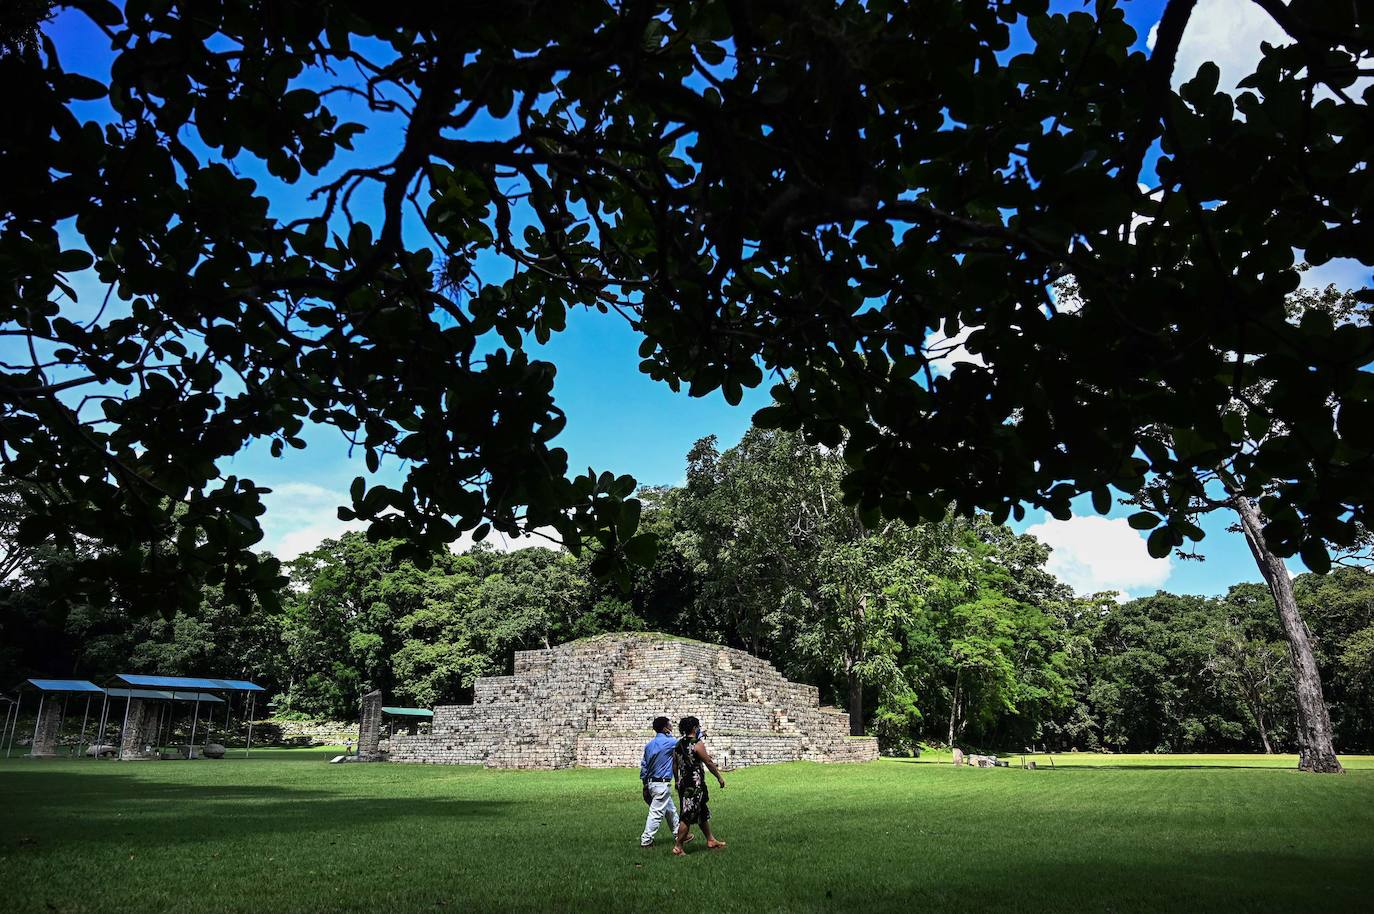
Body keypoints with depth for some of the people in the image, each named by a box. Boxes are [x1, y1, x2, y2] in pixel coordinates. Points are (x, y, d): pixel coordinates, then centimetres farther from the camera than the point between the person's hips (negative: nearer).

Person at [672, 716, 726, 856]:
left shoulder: (678, 745, 7)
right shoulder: (698, 744, -15)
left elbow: (674, 765, 13)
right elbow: (709, 763, -10)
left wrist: (677, 781, 24)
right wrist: (720, 777, 1)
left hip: (683, 784, 8)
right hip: (695, 785, -8)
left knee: (704, 812, 20)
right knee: (688, 816, -3)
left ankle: (710, 840, 31)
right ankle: (678, 847, 0)